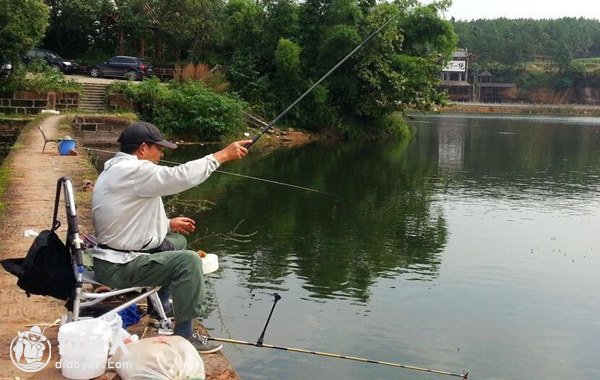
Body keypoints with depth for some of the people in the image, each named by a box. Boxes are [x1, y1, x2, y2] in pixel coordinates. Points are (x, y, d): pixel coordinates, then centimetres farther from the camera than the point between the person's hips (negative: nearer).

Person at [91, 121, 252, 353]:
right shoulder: (133, 171, -20)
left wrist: (168, 224, 16)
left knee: (177, 241, 24)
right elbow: (182, 176, -27)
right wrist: (223, 155, -18)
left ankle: (160, 304, 33)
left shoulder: (116, 170, 14)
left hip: (119, 253, 11)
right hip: (118, 266, -11)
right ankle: (184, 335, -15)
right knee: (187, 261, -22)